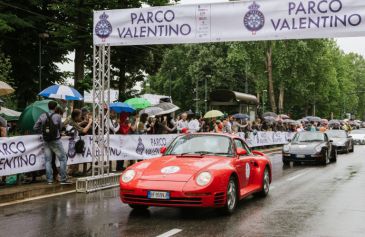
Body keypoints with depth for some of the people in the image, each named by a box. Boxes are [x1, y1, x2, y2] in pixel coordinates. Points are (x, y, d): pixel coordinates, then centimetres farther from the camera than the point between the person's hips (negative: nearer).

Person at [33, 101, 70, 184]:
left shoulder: (43, 116, 1)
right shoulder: (58, 116, -8)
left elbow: (35, 128, 1)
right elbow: (60, 127, 3)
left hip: (46, 141, 4)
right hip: (55, 141, -4)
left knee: (48, 161, 9)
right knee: (63, 159, 5)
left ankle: (49, 180, 8)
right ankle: (63, 179, 2)